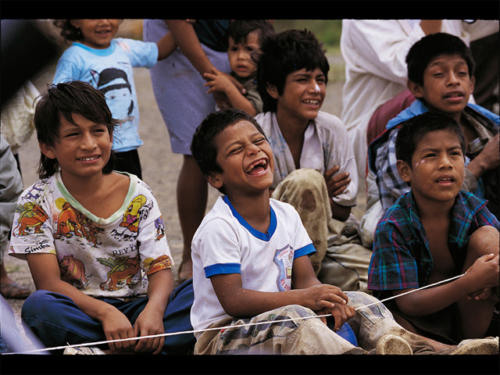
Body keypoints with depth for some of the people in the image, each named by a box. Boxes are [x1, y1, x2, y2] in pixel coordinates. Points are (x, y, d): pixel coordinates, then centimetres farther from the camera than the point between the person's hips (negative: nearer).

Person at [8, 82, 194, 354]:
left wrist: (153, 309, -28)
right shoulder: (36, 203, -4)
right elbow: (49, 282, -13)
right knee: (39, 306, -35)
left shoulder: (138, 195, 2)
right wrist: (105, 312, -30)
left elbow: (161, 269, -4)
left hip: (135, 308, 2)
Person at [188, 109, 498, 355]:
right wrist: (303, 298, -29)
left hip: (277, 316, 8)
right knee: (292, 319, -36)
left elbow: (305, 279, 4)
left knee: (358, 302, -6)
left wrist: (324, 299, -21)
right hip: (223, 334, -8)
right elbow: (232, 300, -24)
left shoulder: (286, 216, 8)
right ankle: (356, 357, -60)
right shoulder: (218, 228, -17)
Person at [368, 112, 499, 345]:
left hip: (466, 313, 4)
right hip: (418, 319, -4)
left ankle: (473, 340, -13)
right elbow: (409, 304, -20)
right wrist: (470, 282, -34)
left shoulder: (474, 209, -5)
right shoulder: (392, 228, -16)